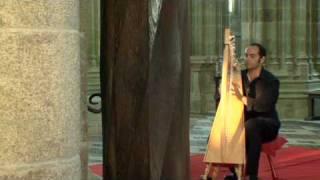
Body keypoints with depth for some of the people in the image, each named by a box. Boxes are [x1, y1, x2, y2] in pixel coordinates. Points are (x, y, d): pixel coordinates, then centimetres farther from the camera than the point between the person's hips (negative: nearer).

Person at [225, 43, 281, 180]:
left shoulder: (271, 81, -11)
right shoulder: (239, 76, 5)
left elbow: (264, 106, -25)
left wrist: (243, 98, -33)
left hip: (267, 124, -5)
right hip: (243, 123, 5)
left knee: (251, 125, -37)